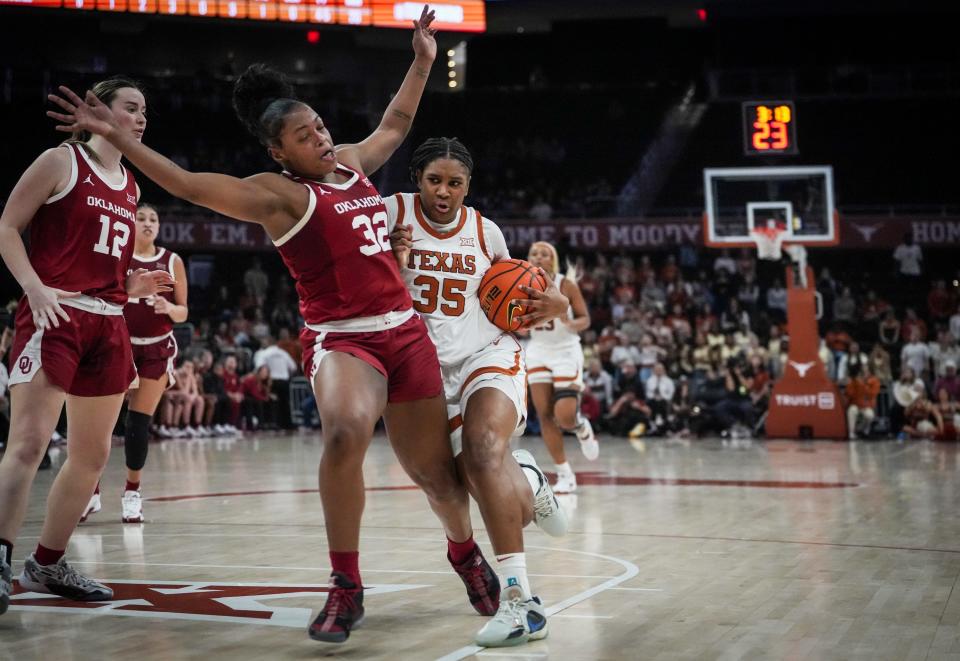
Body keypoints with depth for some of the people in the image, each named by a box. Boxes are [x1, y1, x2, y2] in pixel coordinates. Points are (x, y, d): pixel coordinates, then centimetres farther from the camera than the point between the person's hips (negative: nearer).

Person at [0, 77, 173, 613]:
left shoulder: (131, 186, 17)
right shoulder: (61, 162, -2)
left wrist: (134, 285, 6)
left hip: (109, 324, 7)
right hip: (55, 315, -7)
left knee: (93, 454, 8)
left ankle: (48, 564, 20)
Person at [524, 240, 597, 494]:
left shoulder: (566, 285, -12)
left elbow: (585, 319, -7)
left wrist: (570, 324, -29)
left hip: (566, 352, -4)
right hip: (538, 352, 4)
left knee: (564, 416, -16)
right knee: (545, 415, -3)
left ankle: (582, 428, 23)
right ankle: (565, 475, 7)